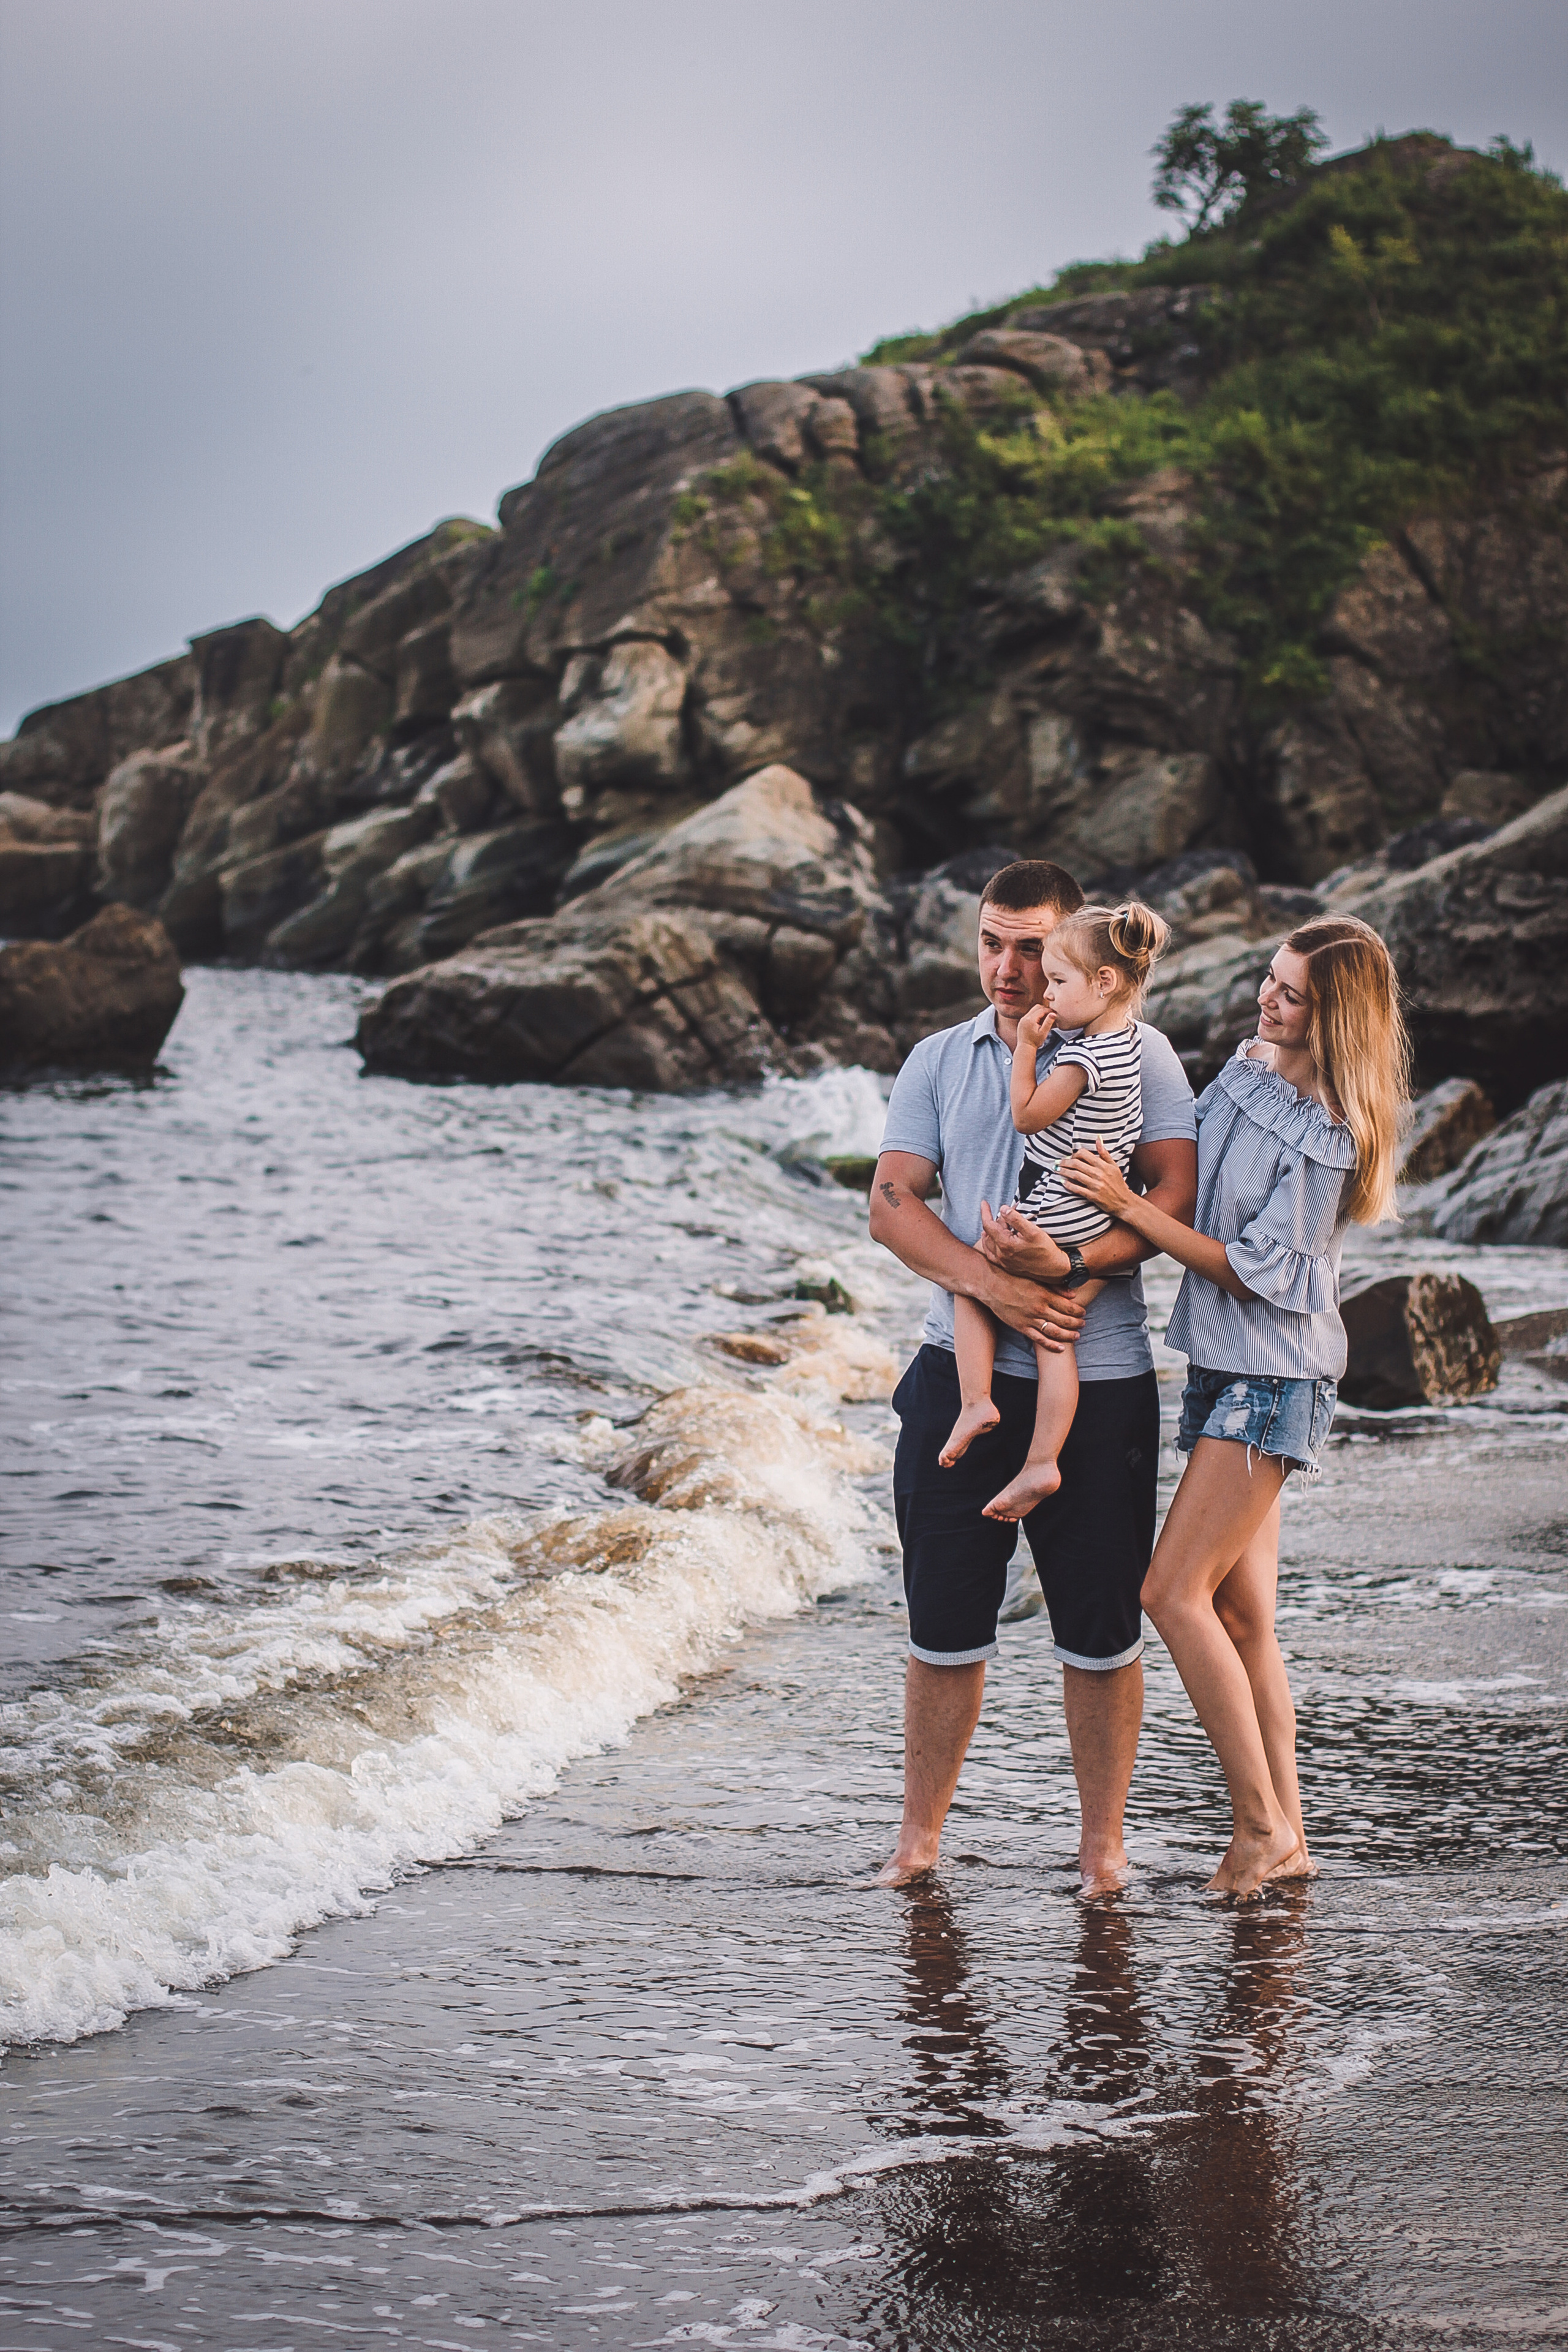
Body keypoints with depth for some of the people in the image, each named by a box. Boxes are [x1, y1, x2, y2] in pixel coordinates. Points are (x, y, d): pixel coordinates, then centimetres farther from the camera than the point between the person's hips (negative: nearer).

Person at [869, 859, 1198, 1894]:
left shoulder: (1134, 1054, 3)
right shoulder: (939, 1061, 11)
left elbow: (1178, 1197, -7)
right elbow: (893, 1203, 2)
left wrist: (1072, 1266, -22)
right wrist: (990, 1284, -16)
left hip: (1099, 1380, -2)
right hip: (962, 1372, 2)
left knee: (1101, 1624, 3)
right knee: (944, 1620, 6)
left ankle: (1104, 1845, 15)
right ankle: (920, 1839, 17)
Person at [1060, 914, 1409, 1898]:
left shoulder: (1329, 1134, -17)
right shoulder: (1248, 1069, 9)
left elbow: (1259, 1271, -17)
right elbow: (1192, 1190, 24)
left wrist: (1130, 1205, -18)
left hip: (1274, 1378, -8)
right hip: (1225, 1364, 9)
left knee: (1176, 1592, -12)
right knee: (1242, 1613, 8)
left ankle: (1263, 1825, -4)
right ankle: (1287, 1835, 13)